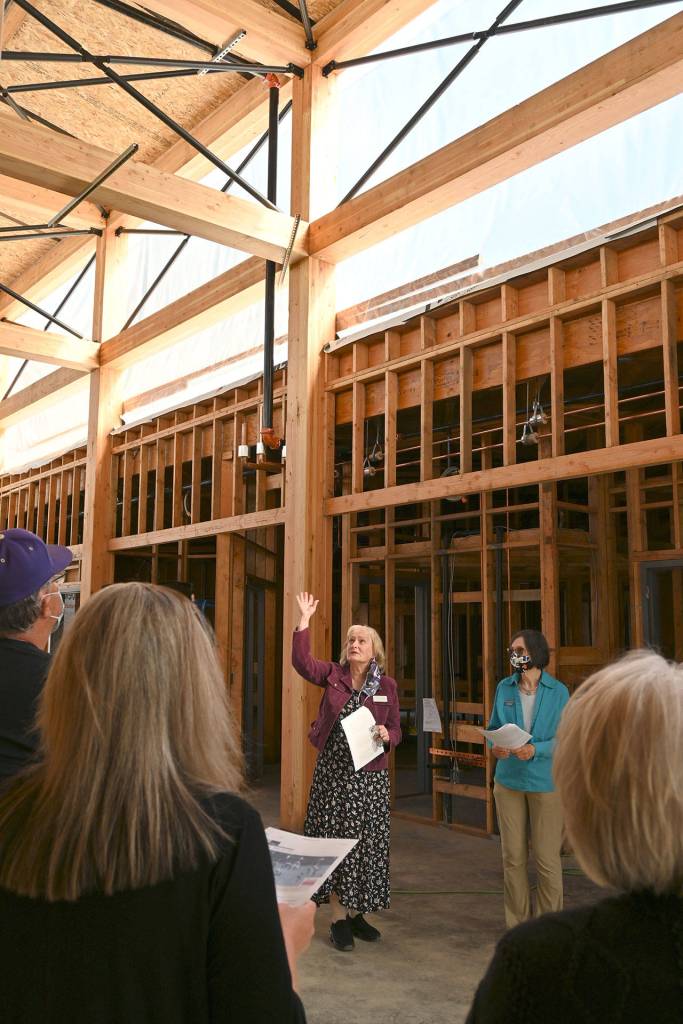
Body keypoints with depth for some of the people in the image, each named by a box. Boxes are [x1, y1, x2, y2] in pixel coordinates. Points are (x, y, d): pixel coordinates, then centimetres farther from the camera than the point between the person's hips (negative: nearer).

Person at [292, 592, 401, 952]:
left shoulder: (387, 685, 1)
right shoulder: (333, 675, 2)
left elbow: (396, 730, 6)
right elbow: (302, 661, -14)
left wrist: (386, 736, -17)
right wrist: (305, 619, -18)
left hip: (369, 775, 1)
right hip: (332, 771, 0)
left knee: (364, 842, 8)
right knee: (333, 840, 3)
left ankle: (357, 913, 25)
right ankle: (338, 918, 15)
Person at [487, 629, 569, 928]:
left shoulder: (558, 692, -5)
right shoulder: (504, 688, 3)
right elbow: (494, 727, 10)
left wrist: (535, 750, -23)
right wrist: (495, 746, -12)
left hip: (546, 782, -2)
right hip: (509, 781, 3)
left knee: (547, 859, 1)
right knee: (513, 857, 8)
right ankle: (517, 926, 23)